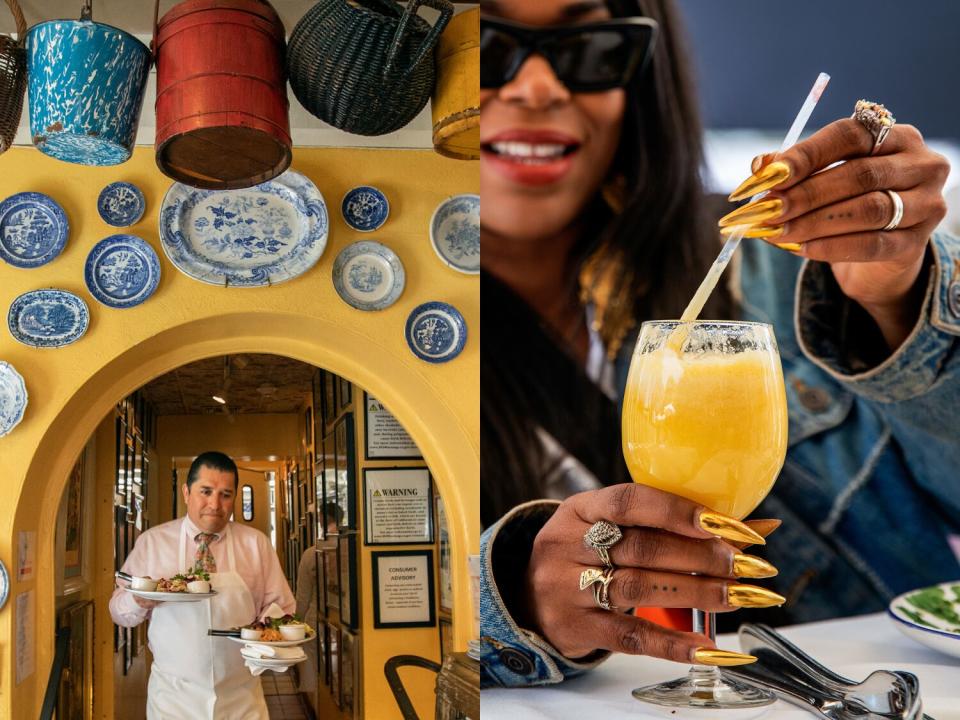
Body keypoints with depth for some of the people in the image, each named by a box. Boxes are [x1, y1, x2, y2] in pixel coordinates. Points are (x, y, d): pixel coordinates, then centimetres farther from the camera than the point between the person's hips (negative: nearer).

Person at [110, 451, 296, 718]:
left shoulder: (257, 543, 0)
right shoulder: (151, 542, 0)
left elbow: (279, 607, 0)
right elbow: (119, 610, 3)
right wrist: (139, 601, -19)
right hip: (173, 697, 0)